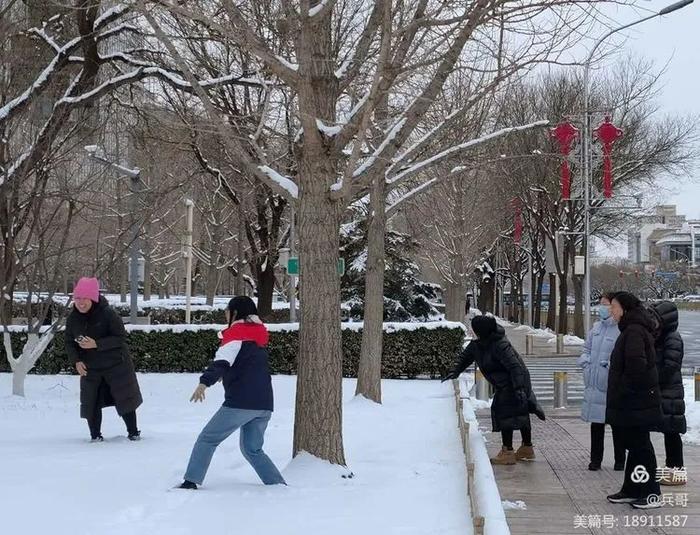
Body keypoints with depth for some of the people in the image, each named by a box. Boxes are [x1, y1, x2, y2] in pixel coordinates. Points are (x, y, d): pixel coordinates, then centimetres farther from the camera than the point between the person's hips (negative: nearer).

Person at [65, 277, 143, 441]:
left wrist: (96, 344, -29)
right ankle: (95, 436, 17)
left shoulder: (107, 313, -19)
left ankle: (133, 432, 22)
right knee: (91, 402, 1)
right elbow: (69, 343, 6)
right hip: (89, 368, 4)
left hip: (116, 365, -4)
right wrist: (76, 360, -12)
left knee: (124, 398, 5)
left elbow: (120, 338, -20)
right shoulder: (73, 319, -4)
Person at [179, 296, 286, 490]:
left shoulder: (236, 332, -3)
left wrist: (205, 382, -32)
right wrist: (228, 374, 39)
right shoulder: (259, 332, 19)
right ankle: (278, 484, 10)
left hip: (240, 403, -7)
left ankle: (191, 481, -3)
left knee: (207, 440, 3)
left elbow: (222, 361, -21)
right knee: (252, 449, 20)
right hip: (264, 404, 7)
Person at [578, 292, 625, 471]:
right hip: (595, 383, 6)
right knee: (596, 423, 11)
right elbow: (587, 348, 19)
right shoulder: (597, 327, 10)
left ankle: (620, 461, 20)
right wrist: (586, 361, 2)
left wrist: (609, 365, -21)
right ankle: (595, 459, 20)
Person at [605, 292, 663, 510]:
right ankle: (631, 490, 24)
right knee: (634, 444, 15)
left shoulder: (633, 331, -18)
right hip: (631, 402, 10)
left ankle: (651, 494, 3)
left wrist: (626, 388, -18)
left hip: (636, 402, -10)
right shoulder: (633, 330, 14)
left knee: (640, 445, -3)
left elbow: (637, 363, -30)